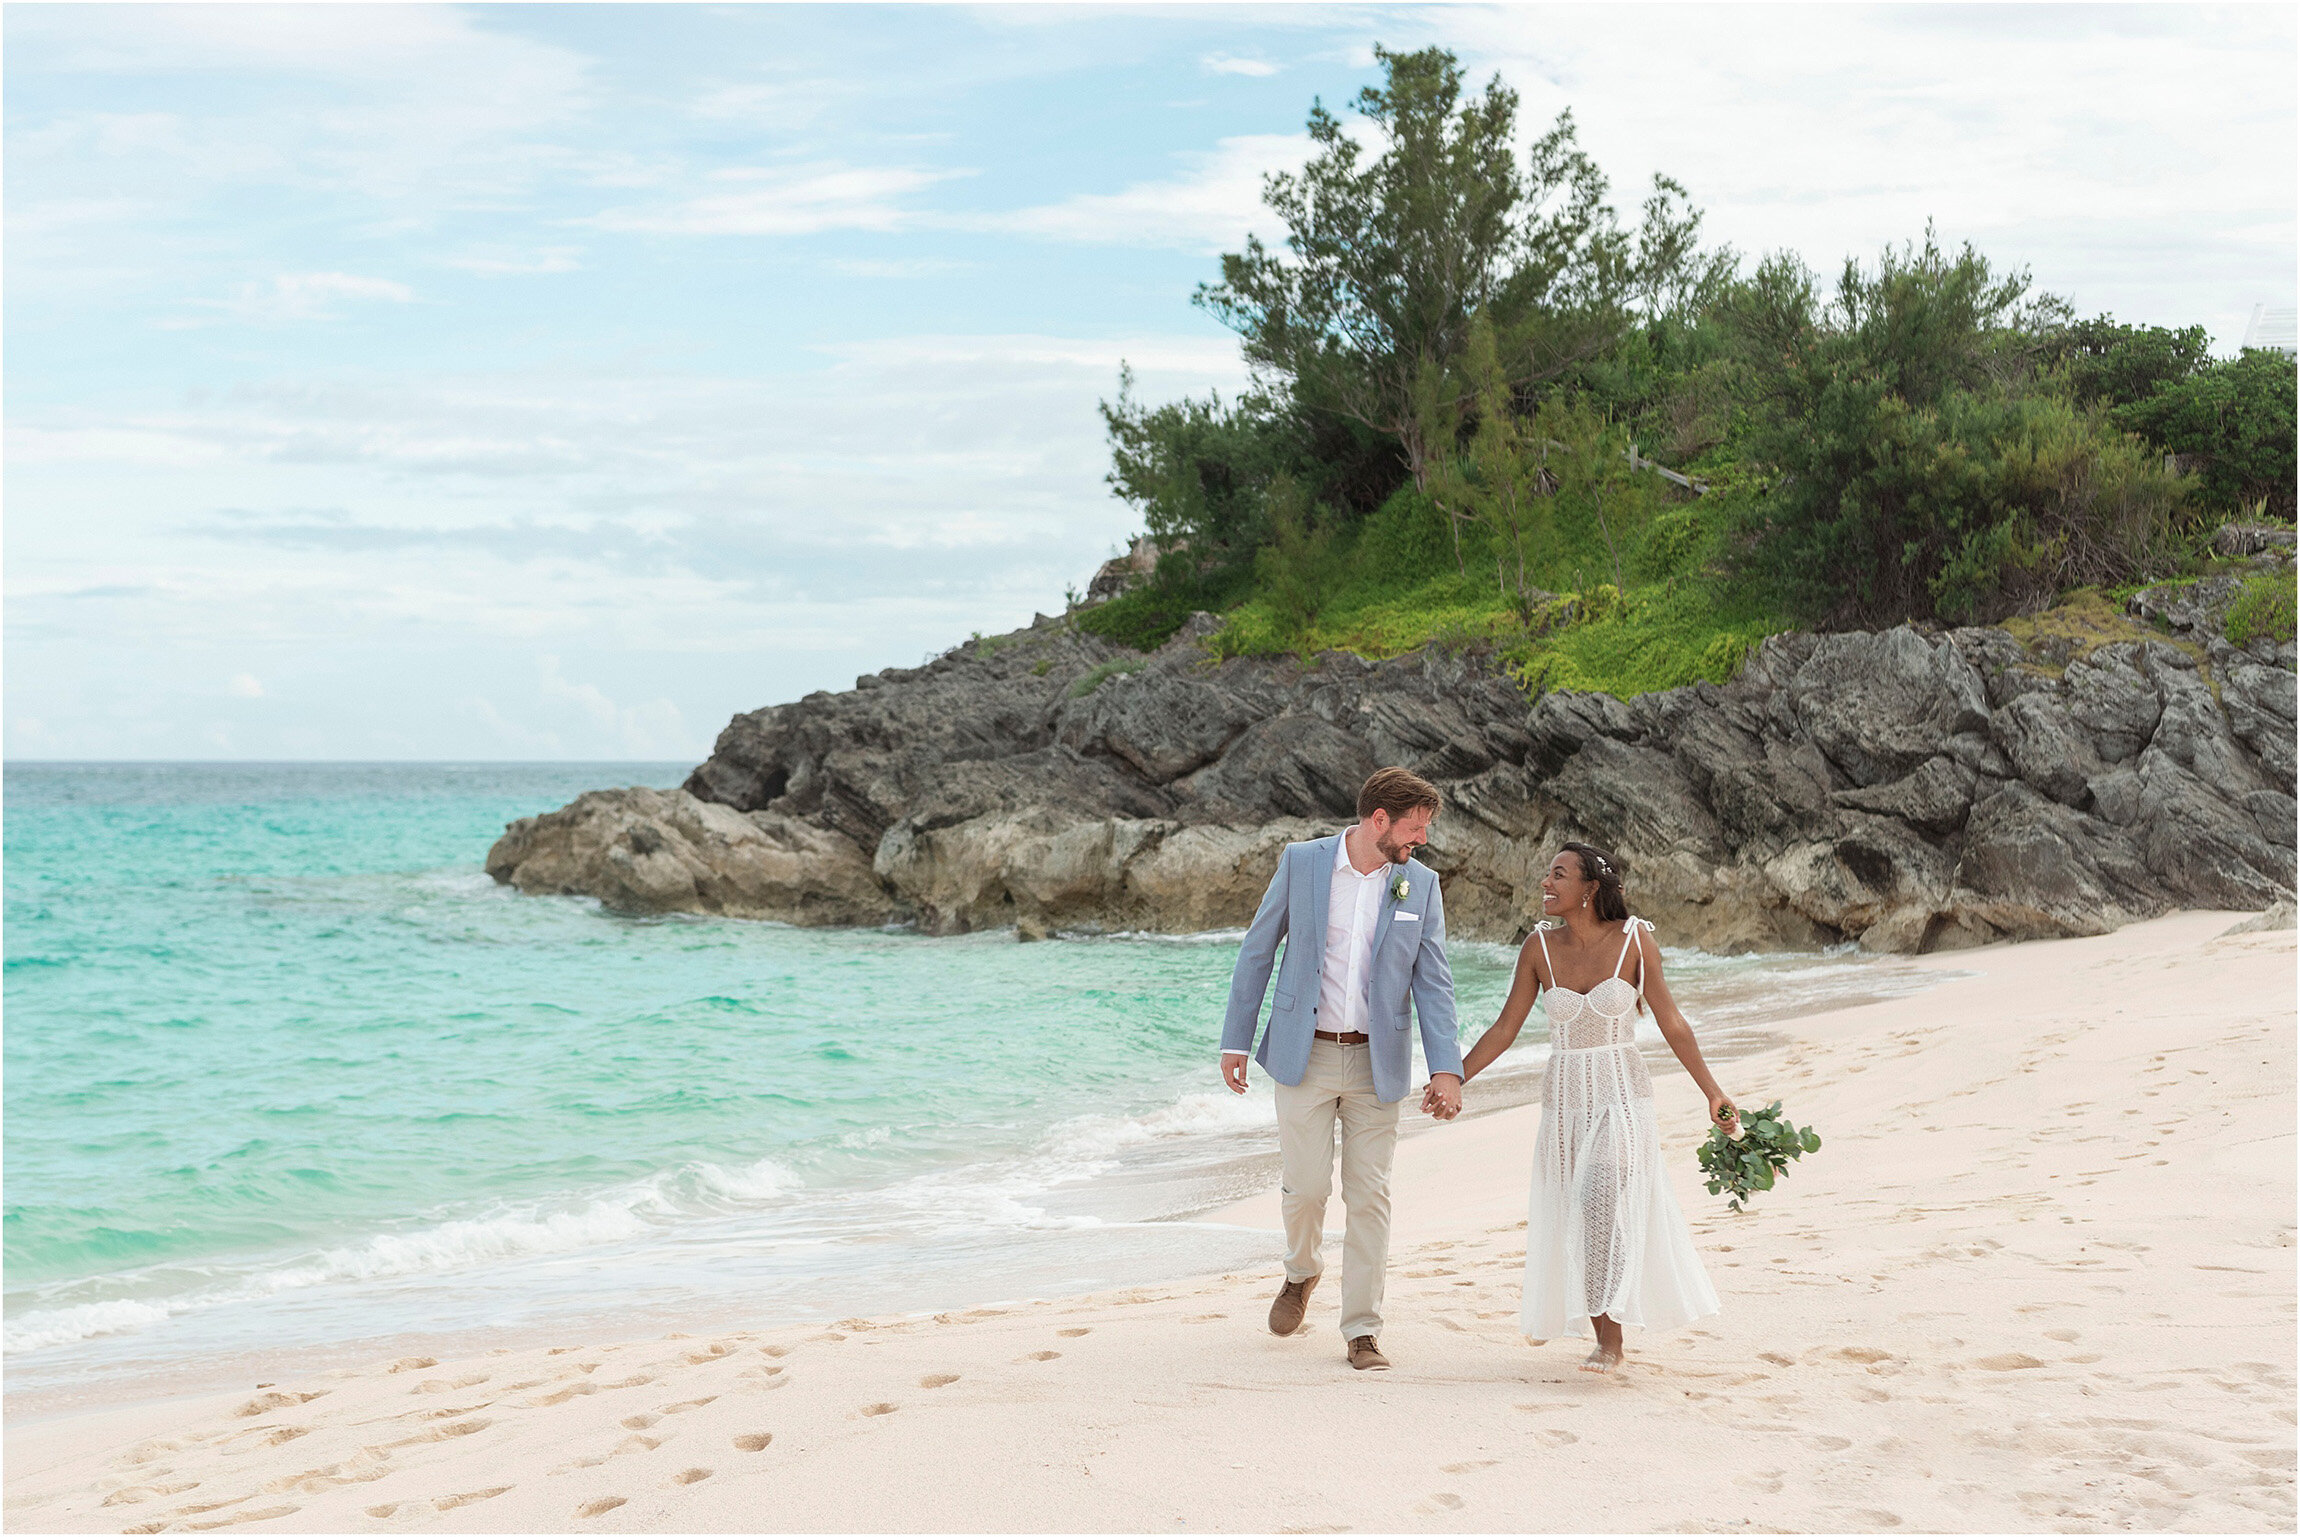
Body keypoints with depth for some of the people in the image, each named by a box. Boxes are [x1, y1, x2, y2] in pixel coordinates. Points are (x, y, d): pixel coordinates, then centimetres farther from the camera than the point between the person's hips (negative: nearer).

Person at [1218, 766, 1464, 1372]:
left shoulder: (1421, 885, 1)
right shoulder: (1301, 862, -4)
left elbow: (1432, 982, 0)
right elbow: (1257, 951, 2)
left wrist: (1446, 1068, -12)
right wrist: (1235, 1041, 0)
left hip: (1376, 1062, 2)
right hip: (1305, 1054, -1)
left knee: (1369, 1196, 0)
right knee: (1306, 1185, -3)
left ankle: (1362, 1332, 9)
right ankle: (1302, 1272, 29)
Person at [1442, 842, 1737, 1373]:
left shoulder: (1634, 940, -8)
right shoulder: (1540, 947, -2)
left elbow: (1671, 1023, -1)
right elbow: (1505, 1028, 5)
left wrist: (1712, 1092, 0)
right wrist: (1453, 1080, 0)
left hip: (1622, 1096, -3)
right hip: (1565, 1097, 3)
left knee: (1601, 1201, -19)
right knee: (1566, 1213, 8)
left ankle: (1609, 1340, -12)